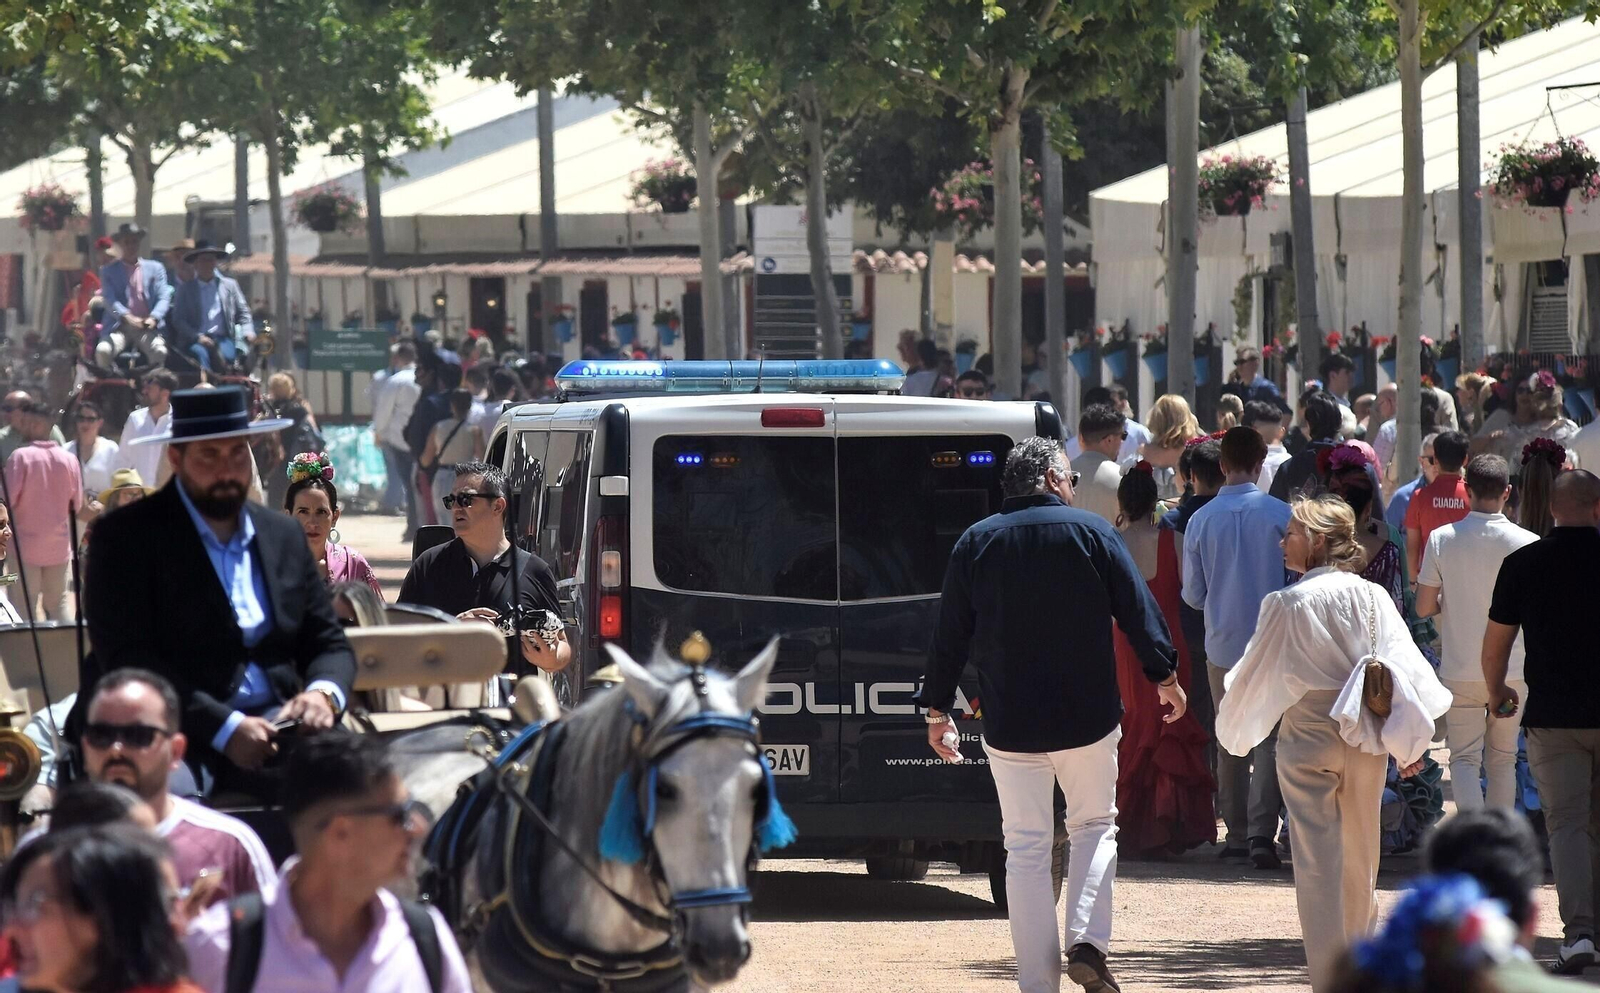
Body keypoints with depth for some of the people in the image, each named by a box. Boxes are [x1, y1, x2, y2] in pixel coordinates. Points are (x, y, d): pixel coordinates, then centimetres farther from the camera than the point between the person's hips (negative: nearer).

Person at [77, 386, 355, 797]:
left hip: (277, 720, 6)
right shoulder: (125, 536, -1)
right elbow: (128, 661, -10)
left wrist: (324, 693, -7)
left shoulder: (283, 536, 17)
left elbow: (329, 644, 19)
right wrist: (226, 728, -21)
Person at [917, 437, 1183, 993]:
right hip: (1087, 717, -1)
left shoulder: (975, 544, 3)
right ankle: (1087, 943, -4)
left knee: (1026, 848, 5)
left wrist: (938, 708, 11)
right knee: (1094, 825, 16)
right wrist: (1165, 676, 10)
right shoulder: (1090, 532, -2)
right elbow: (1138, 609, -2)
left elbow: (950, 634, 3)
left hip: (1010, 722, 1)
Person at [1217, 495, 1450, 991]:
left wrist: (1233, 727, 17)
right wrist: (1411, 738, 4)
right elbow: (1404, 662, -1)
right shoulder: (1374, 598, 1)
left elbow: (1257, 675, 0)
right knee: (1359, 858, 17)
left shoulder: (1287, 603, -8)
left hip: (1308, 733, -4)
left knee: (1316, 861, -2)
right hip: (1365, 737, 4)